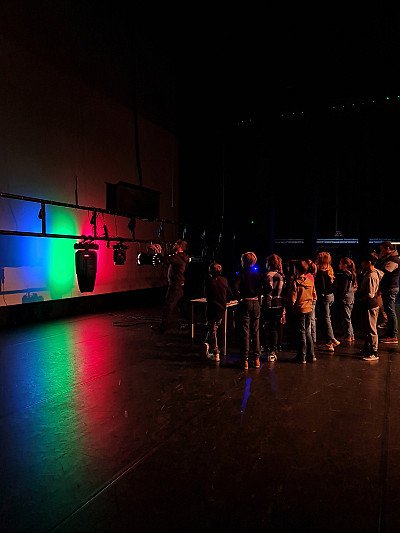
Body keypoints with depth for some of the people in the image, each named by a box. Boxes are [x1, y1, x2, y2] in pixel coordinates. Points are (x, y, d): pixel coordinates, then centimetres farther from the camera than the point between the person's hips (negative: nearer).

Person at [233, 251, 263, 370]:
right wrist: (259, 300, 8)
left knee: (244, 332, 0)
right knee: (255, 332, 11)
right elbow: (261, 289, 1)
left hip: (245, 303, -3)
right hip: (256, 303, 4)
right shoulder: (258, 274, 4)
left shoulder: (241, 273, -7)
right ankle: (256, 358, 17)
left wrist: (239, 299, -7)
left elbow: (235, 288, -19)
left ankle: (245, 360, 1)